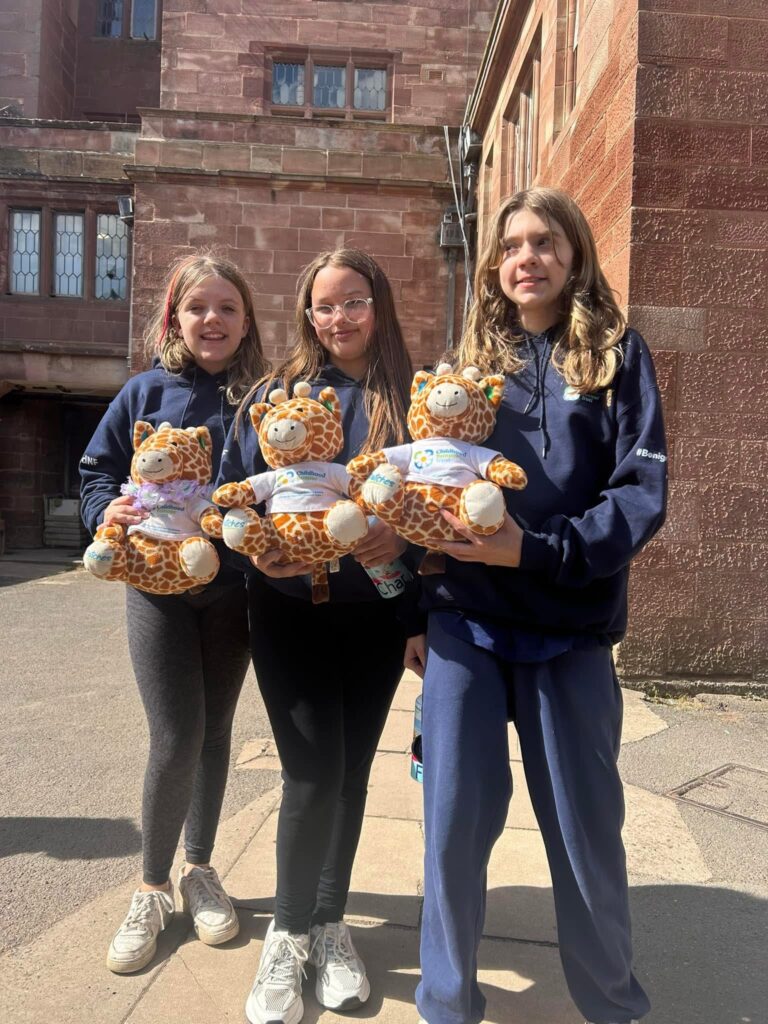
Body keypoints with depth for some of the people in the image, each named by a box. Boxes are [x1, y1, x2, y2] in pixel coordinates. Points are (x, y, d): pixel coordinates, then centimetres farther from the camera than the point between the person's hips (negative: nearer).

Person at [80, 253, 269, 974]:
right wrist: (109, 513, -18)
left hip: (233, 588, 2)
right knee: (175, 739, -5)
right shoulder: (146, 392, 0)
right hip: (158, 585, -1)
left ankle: (199, 870, 34)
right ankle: (152, 887, 20)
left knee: (214, 731, 13)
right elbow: (97, 473, 2)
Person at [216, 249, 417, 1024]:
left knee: (350, 770, 11)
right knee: (314, 771, -6)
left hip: (375, 612, 1)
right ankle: (288, 933, 19)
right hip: (289, 607, -1)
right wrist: (255, 548, -16)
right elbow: (233, 491, 2)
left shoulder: (409, 397, 2)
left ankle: (329, 923, 32)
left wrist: (402, 537, -21)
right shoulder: (276, 393, 4)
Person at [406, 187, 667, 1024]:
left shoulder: (618, 354, 3)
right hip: (465, 625, 2)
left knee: (586, 828, 10)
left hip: (570, 630, -1)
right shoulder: (468, 358, 11)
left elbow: (643, 492, -8)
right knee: (454, 821, 4)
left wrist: (538, 552, -21)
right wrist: (416, 614, 9)